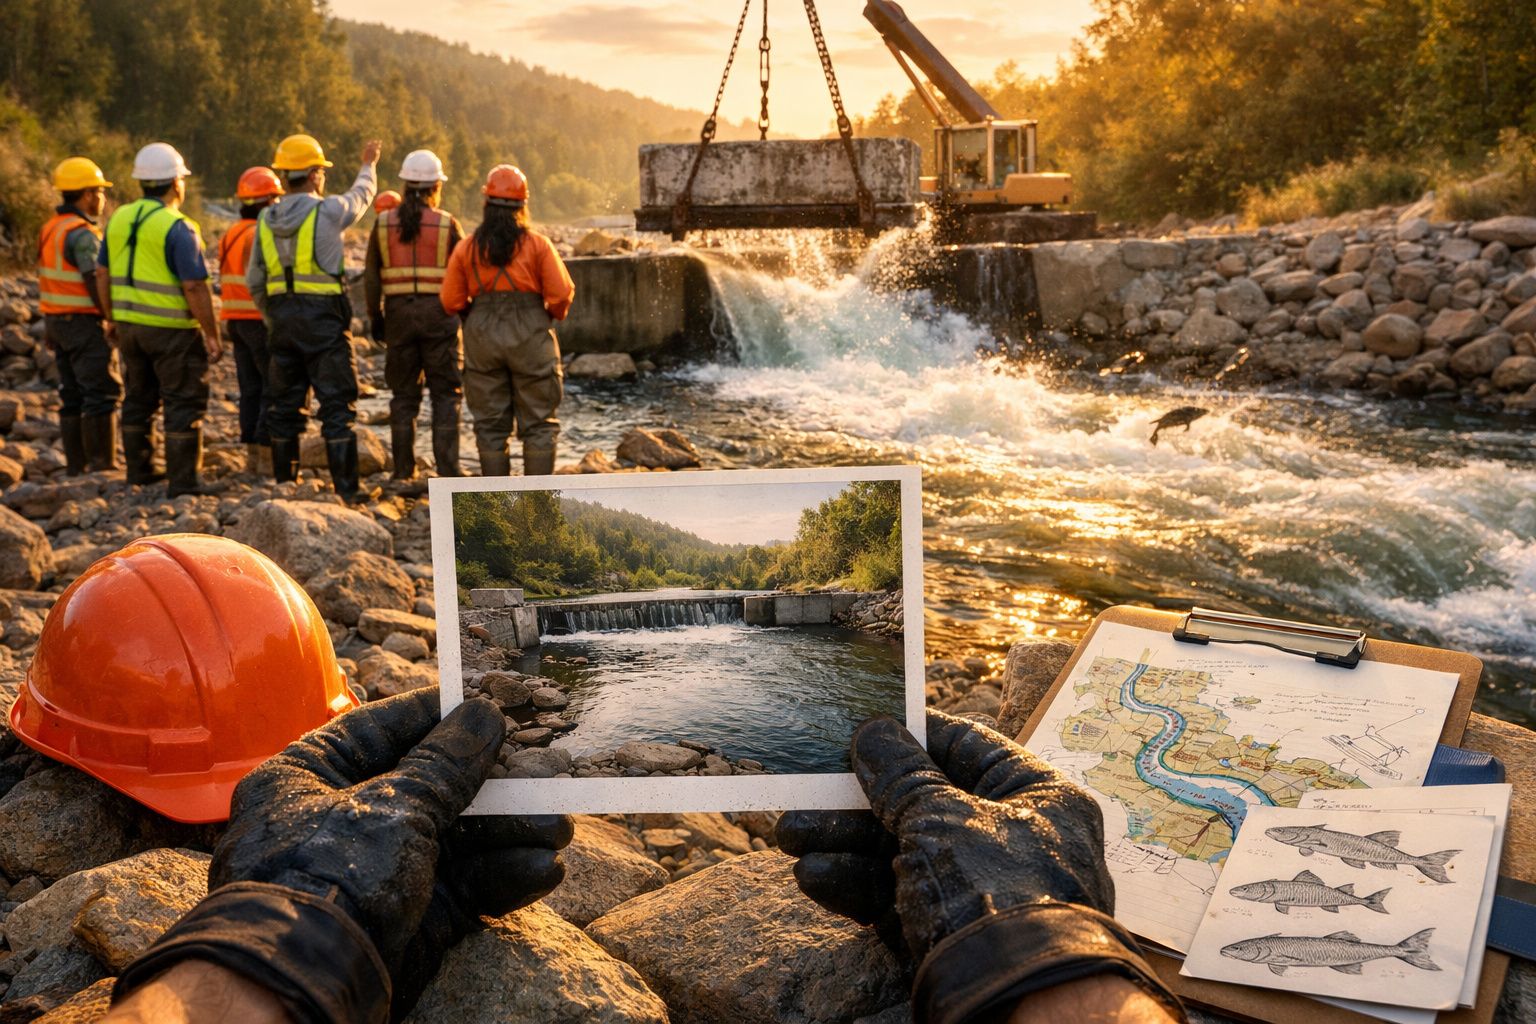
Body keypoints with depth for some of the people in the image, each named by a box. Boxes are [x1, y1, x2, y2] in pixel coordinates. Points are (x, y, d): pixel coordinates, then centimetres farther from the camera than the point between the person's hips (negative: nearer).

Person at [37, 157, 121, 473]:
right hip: (84, 321, -9)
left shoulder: (52, 228, 13)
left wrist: (49, 324, 20)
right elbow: (94, 283, -20)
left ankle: (76, 464, 16)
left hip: (58, 319, 9)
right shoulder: (83, 233, -15)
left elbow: (46, 280, 16)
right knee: (102, 392, -5)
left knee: (72, 394, 12)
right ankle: (102, 463, -6)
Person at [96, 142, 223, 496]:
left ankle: (138, 470, 28)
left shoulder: (120, 219, 7)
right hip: (171, 329, -7)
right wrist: (212, 336, -13)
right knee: (184, 403, 0)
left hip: (129, 324, 7)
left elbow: (102, 273, 12)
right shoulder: (177, 228, -16)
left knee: (139, 398, 19)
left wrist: (114, 319, 21)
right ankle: (181, 482, 0)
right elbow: (195, 287, -19)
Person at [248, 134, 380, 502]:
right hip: (323, 319, -5)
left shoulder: (266, 220, 6)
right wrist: (368, 165, 32)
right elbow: (360, 196, 13)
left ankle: (284, 483, 19)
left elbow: (254, 281, 11)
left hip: (282, 320, 5)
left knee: (284, 405, 13)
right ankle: (346, 488, -3)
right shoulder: (327, 211, -9)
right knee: (337, 406, -1)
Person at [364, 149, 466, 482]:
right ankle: (447, 470, -2)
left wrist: (375, 318, 14)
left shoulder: (384, 223, 4)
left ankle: (403, 470, 11)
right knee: (446, 394, 3)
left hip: (399, 314, 3)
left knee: (403, 394, 10)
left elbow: (371, 277, 5)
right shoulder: (447, 224, -4)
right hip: (439, 314, -2)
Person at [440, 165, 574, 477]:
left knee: (490, 424, 9)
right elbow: (561, 293, -8)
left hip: (482, 337, 2)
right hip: (530, 337, -2)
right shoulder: (537, 244, -4)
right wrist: (554, 315, 12)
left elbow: (452, 301, 0)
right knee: (538, 423, 6)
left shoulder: (467, 248, 2)